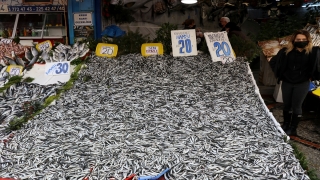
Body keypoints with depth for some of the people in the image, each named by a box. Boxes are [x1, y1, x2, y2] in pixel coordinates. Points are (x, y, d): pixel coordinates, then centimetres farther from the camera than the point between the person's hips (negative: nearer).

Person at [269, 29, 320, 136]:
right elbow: (273, 62, 5)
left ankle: (293, 129, 14)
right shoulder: (286, 51, -6)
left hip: (302, 84, -2)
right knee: (286, 105, 15)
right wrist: (279, 74, 2)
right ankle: (286, 124, 33)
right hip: (287, 82, 3)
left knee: (296, 106, 3)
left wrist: (310, 76, -7)